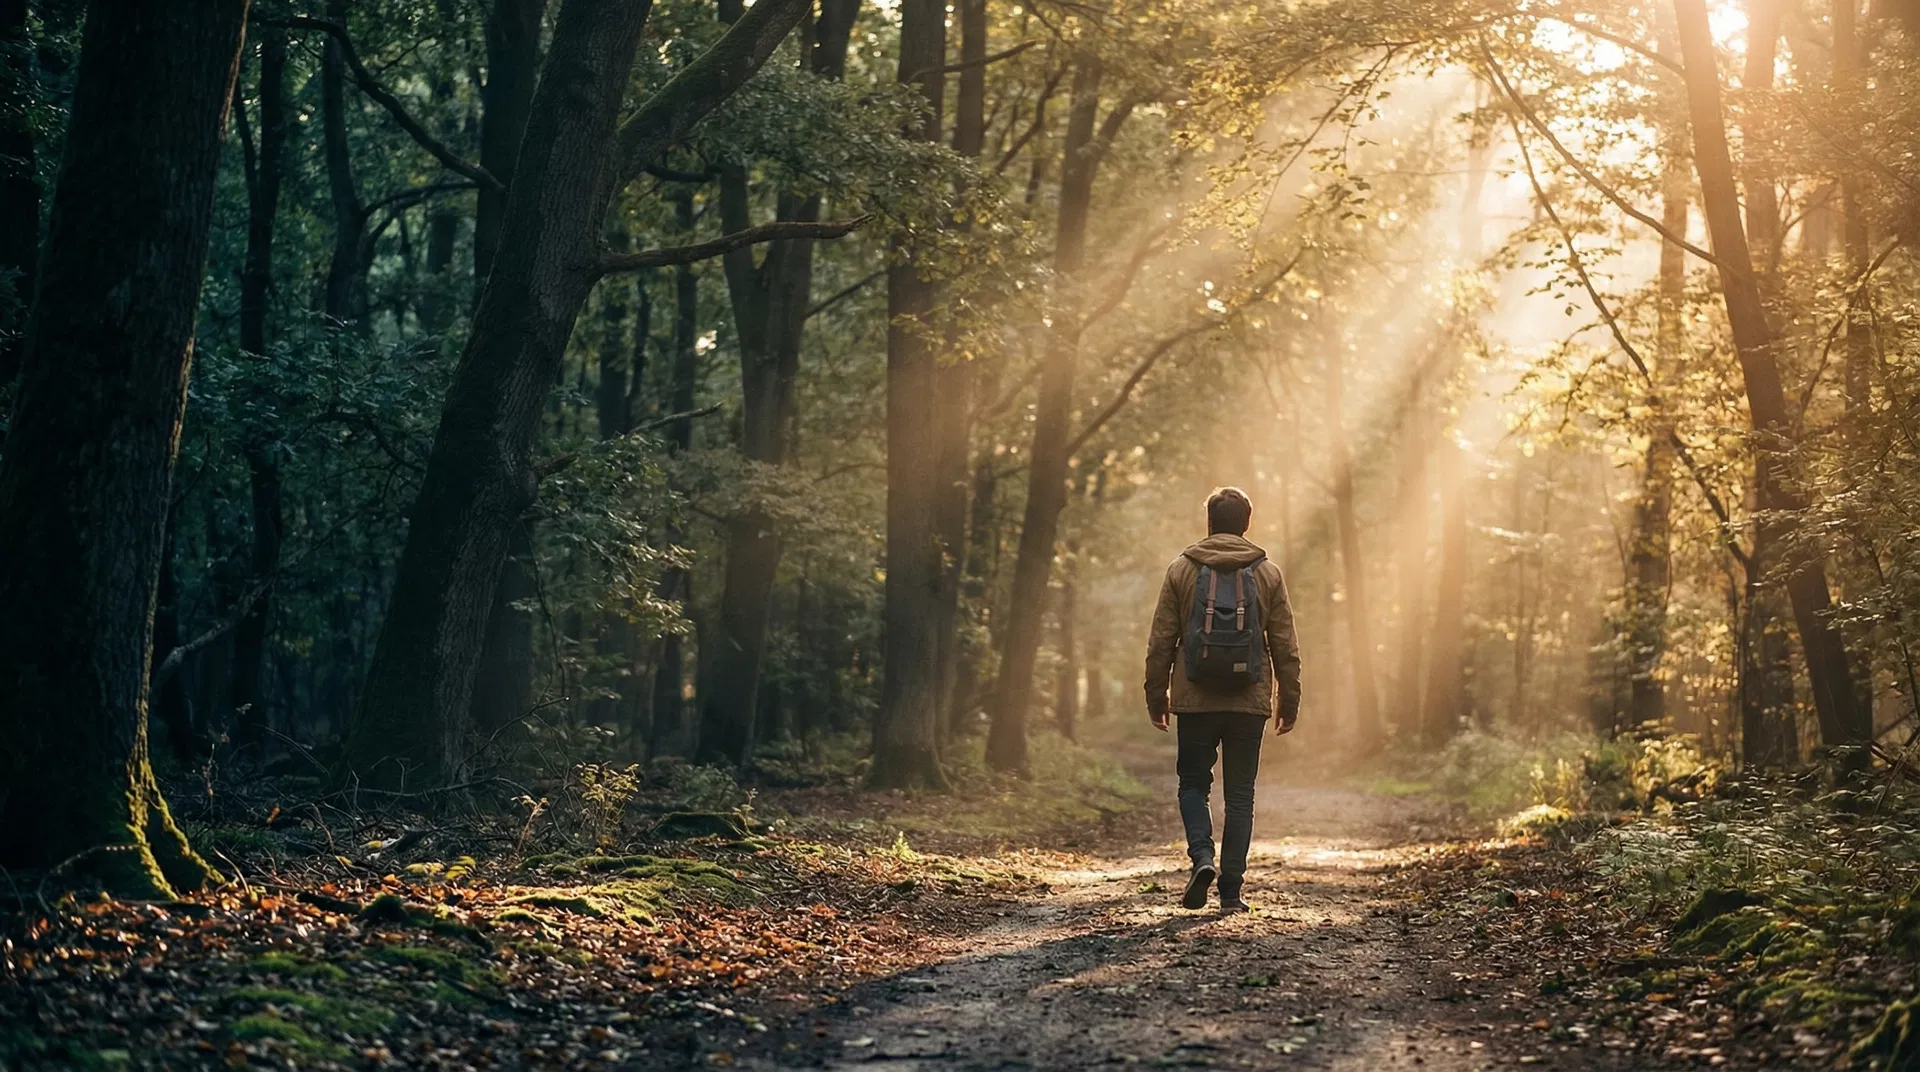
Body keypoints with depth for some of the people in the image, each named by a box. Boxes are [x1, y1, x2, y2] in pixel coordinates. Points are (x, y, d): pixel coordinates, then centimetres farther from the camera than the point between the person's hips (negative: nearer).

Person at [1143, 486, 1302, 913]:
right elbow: (1286, 646, 4)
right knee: (1240, 794, 8)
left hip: (1196, 700, -1)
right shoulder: (1268, 573, 2)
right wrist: (1289, 701, 12)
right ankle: (1231, 890, 5)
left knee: (1193, 783, 14)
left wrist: (1156, 696, 9)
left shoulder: (1181, 570, 0)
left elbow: (1160, 642, 0)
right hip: (1249, 702, 1)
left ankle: (1202, 855, -10)